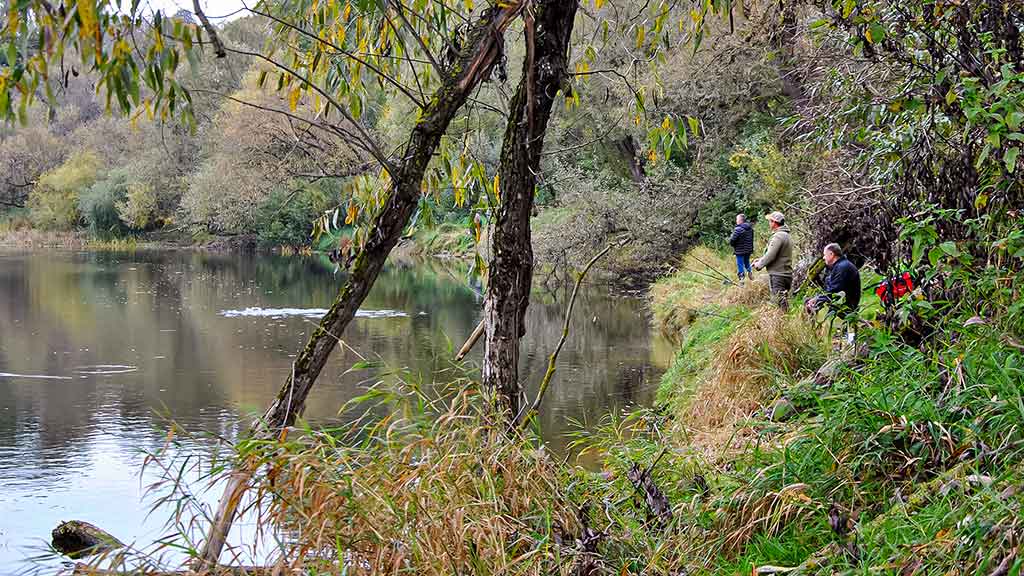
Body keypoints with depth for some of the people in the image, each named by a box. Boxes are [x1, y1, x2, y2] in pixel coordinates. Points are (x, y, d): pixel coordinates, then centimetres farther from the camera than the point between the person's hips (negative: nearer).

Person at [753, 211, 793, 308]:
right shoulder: (786, 235, 16)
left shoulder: (778, 236, -16)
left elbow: (771, 255, -19)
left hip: (777, 275, -10)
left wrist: (759, 264, -5)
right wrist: (760, 259, 14)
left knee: (779, 303, -9)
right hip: (787, 274, 10)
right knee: (784, 303, 14)